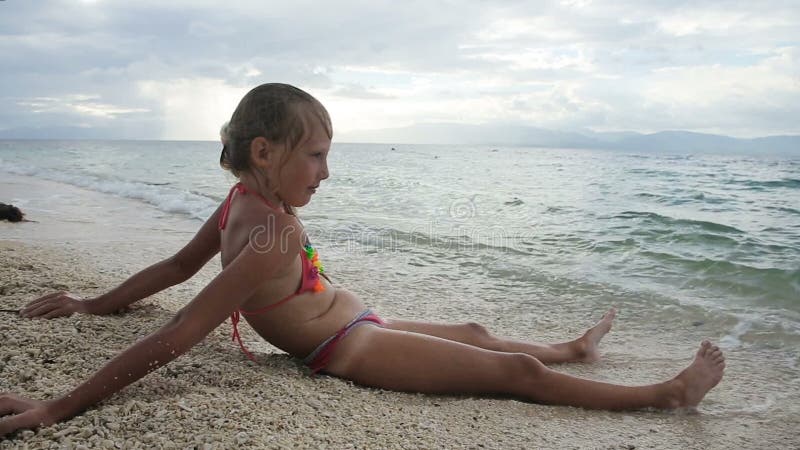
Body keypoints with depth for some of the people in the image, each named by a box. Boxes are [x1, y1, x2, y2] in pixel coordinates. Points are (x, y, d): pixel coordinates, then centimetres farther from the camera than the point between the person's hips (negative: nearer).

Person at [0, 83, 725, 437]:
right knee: (518, 372, -3)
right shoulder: (276, 235, -31)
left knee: (474, 332, 25)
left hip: (353, 334, 10)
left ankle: (576, 348, 47)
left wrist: (93, 304, 20)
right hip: (355, 351, -10)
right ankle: (666, 394, 12)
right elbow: (178, 337, -31)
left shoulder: (241, 199, -2)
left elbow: (177, 265, 7)